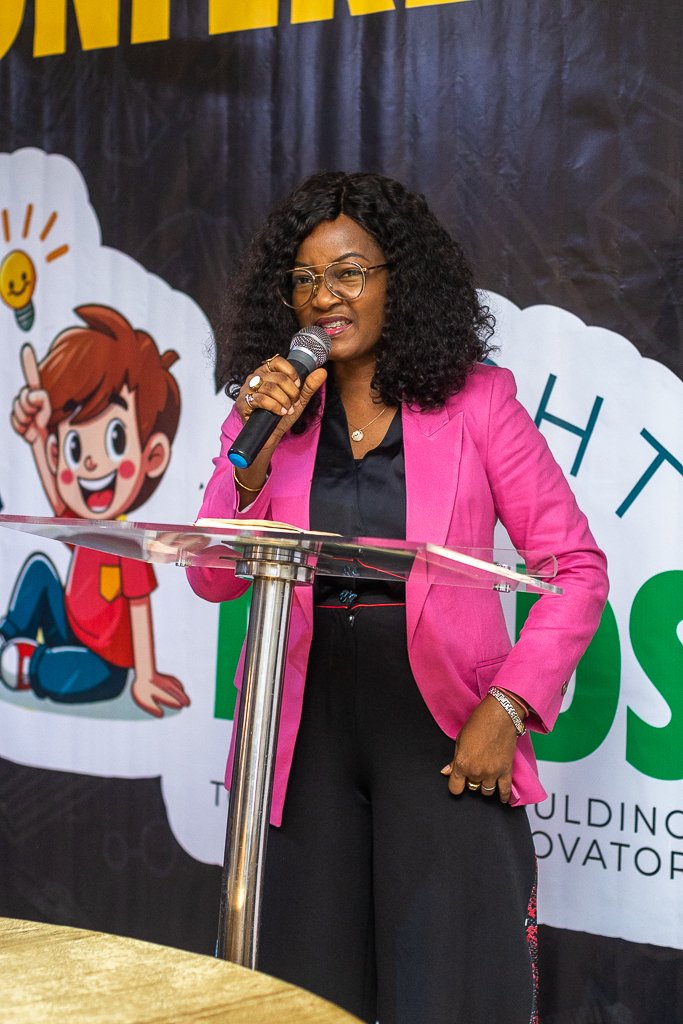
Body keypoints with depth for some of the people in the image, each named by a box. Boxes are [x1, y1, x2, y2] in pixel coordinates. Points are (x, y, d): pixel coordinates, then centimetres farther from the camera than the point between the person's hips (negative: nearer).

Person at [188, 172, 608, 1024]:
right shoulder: (267, 410, 8)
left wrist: (507, 709, -12)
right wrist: (258, 449, -14)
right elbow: (212, 579, -1)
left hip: (441, 727, -3)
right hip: (307, 732, 3)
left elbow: (576, 568, -3)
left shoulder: (475, 402, -2)